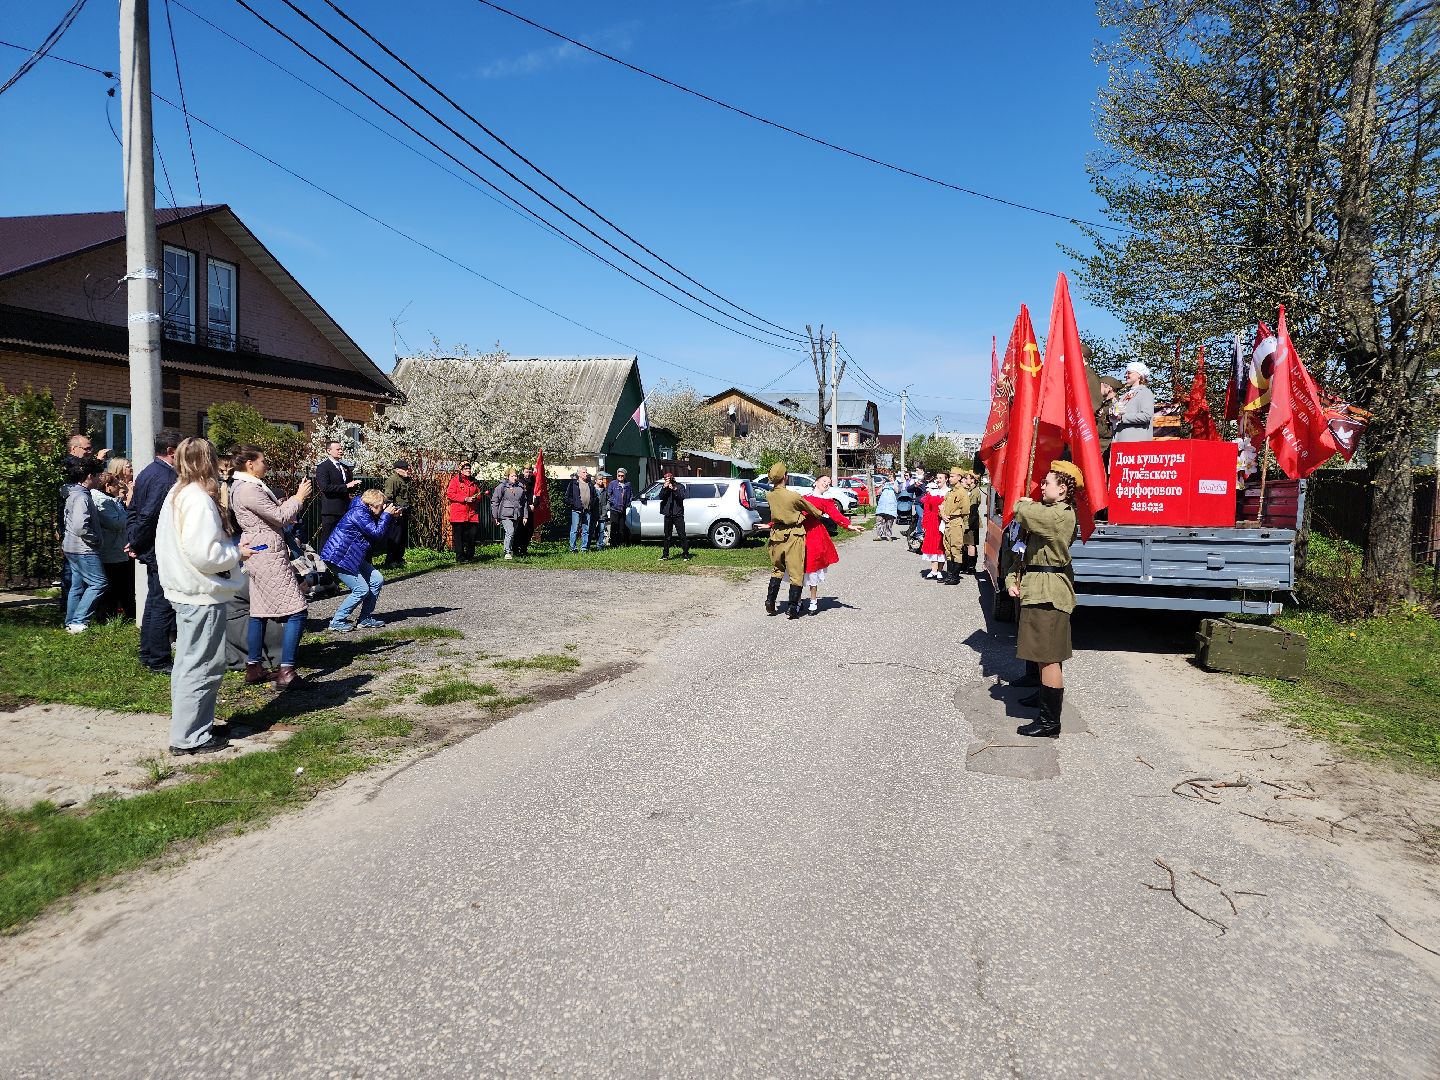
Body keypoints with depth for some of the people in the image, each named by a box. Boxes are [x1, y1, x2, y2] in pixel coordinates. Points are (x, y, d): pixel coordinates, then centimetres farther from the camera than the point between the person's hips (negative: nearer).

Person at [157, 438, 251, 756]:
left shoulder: (175, 495, 11)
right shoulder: (199, 500, -20)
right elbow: (204, 554, -26)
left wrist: (228, 545, 13)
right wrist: (236, 552, -10)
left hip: (184, 592, 10)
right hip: (203, 596, -10)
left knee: (188, 662, 19)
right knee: (203, 667, -2)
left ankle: (187, 722, 31)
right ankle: (189, 737, 4)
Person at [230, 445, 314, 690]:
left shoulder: (245, 486, 15)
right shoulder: (248, 490, -17)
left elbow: (274, 512, 19)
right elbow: (280, 516, -16)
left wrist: (295, 498, 12)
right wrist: (299, 497, -3)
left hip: (259, 555, 11)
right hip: (268, 553, -11)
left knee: (259, 611, 14)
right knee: (296, 611, -9)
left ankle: (254, 668, 20)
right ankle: (286, 672, -12)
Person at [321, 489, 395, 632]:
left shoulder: (365, 513, 12)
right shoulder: (359, 513, -18)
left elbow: (378, 540, 13)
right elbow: (377, 533, -23)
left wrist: (389, 516, 4)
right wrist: (386, 515, -13)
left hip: (353, 558, 10)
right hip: (338, 557, -10)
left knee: (377, 579, 4)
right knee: (362, 590, -11)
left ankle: (365, 618, 12)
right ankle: (337, 621, 1)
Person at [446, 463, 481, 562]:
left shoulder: (473, 481, 17)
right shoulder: (455, 480, 0)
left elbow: (478, 494, 25)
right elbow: (450, 494, -9)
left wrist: (475, 498, 0)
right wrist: (465, 499, -15)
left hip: (472, 514, 5)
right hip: (458, 513, -5)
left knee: (472, 535, 3)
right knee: (458, 536, -3)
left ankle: (469, 556, 14)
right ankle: (460, 557, 2)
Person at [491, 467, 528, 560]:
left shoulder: (521, 487, 12)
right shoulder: (502, 486, -2)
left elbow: (525, 502, 19)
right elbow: (494, 501, -1)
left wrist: (525, 516, 14)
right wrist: (495, 516, -4)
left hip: (517, 516, 5)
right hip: (505, 514, -5)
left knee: (512, 534, 12)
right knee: (510, 532, -16)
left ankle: (513, 550, 23)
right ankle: (507, 552, -9)